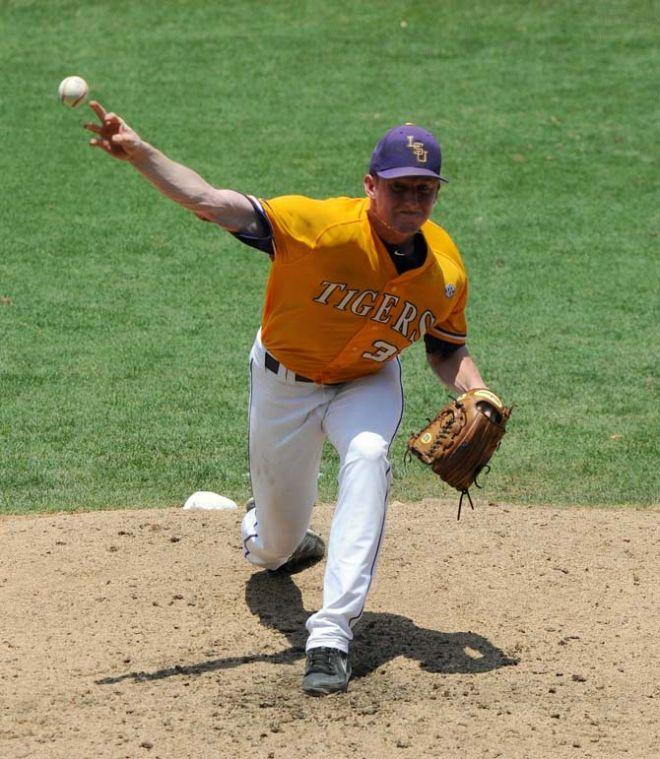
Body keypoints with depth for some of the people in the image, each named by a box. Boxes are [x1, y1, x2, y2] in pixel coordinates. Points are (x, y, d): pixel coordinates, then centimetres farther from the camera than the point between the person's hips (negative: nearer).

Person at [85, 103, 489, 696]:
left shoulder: (446, 268, -19)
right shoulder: (323, 226, -33)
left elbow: (447, 347, 0)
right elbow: (213, 203, -41)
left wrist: (475, 391, -21)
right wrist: (140, 153, -55)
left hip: (366, 383, 1)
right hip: (284, 380, -1)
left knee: (367, 455, -34)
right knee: (279, 544, 13)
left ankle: (333, 633, -34)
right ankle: (266, 538, 58)